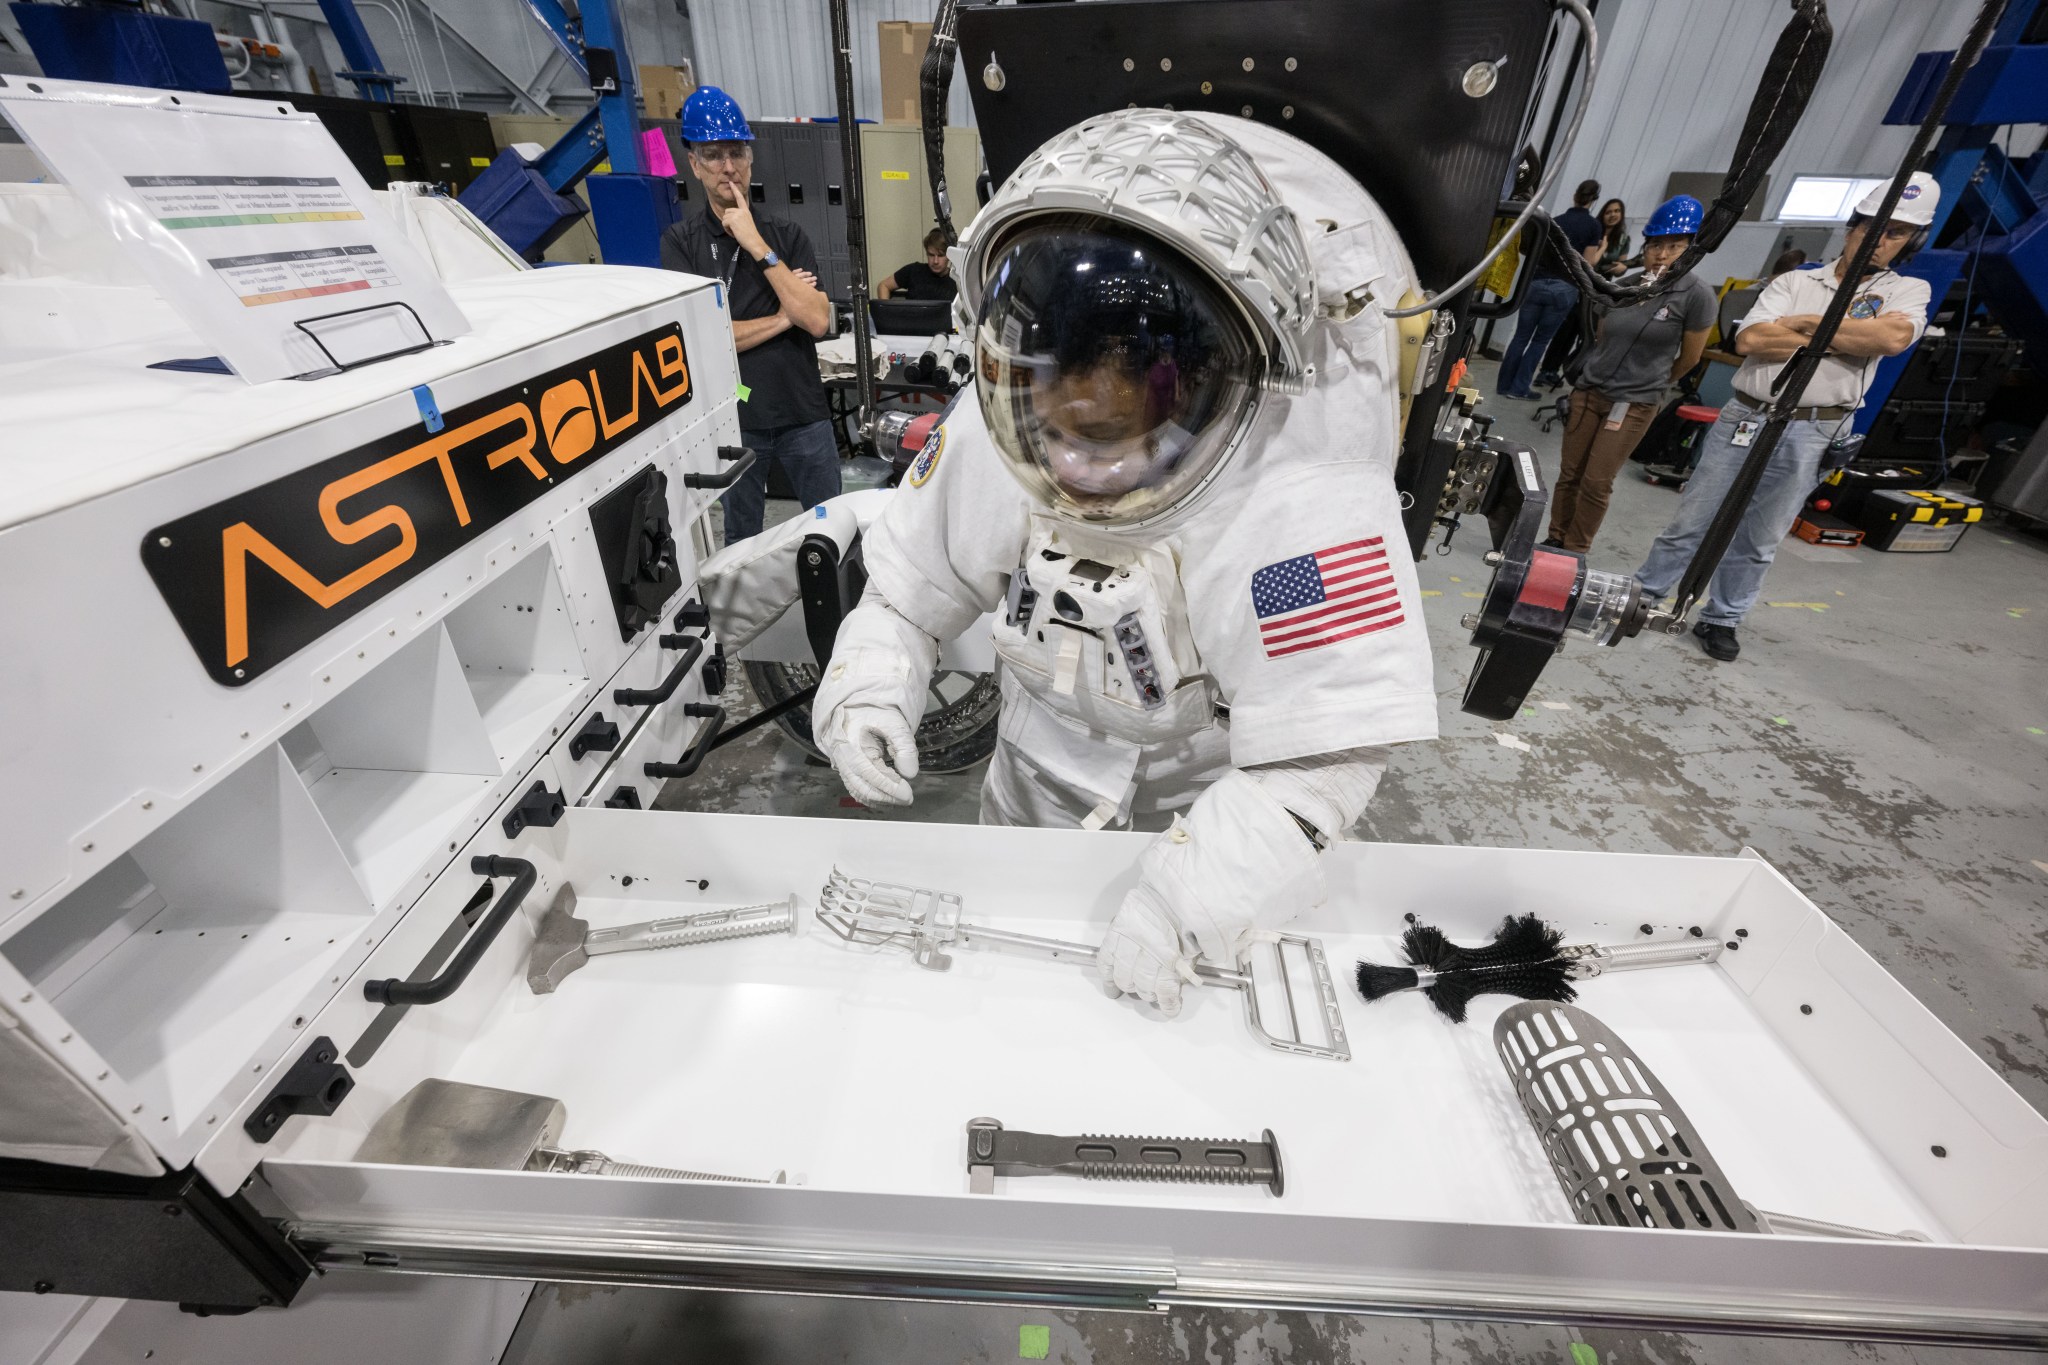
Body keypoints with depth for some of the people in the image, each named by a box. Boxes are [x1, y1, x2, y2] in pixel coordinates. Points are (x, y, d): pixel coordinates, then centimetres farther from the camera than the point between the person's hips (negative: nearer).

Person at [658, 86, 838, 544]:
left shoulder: (787, 235, 6)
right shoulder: (680, 242, 1)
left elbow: (818, 321, -9)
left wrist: (758, 246, -12)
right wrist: (782, 318, -7)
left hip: (804, 413, 2)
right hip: (732, 420, -1)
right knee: (738, 544, 12)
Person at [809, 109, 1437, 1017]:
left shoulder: (1305, 505, -34)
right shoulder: (992, 435, -19)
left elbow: (1321, 751, -35)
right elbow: (911, 583, -5)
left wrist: (1187, 900, -40)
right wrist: (871, 687, -19)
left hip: (1216, 800, -3)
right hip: (1040, 785, 4)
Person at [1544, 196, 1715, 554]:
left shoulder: (1696, 295, -8)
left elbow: (1690, 358, 1)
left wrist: (1651, 380, 14)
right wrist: (1604, 373, 19)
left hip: (1634, 403, -4)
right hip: (1589, 390, 4)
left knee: (1596, 483, -3)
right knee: (1570, 473, 6)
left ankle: (1575, 552, 10)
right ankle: (1555, 541, 20)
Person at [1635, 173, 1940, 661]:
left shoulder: (1907, 290, 9)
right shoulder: (1794, 281, 9)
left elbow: (1894, 337, -13)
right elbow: (1749, 340, -8)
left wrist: (1805, 322, -8)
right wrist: (1838, 341, -8)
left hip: (1812, 436, 1)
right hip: (1745, 419, -1)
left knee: (1759, 542, 8)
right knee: (1691, 522, 2)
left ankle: (1722, 620, 19)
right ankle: (1644, 595, 13)